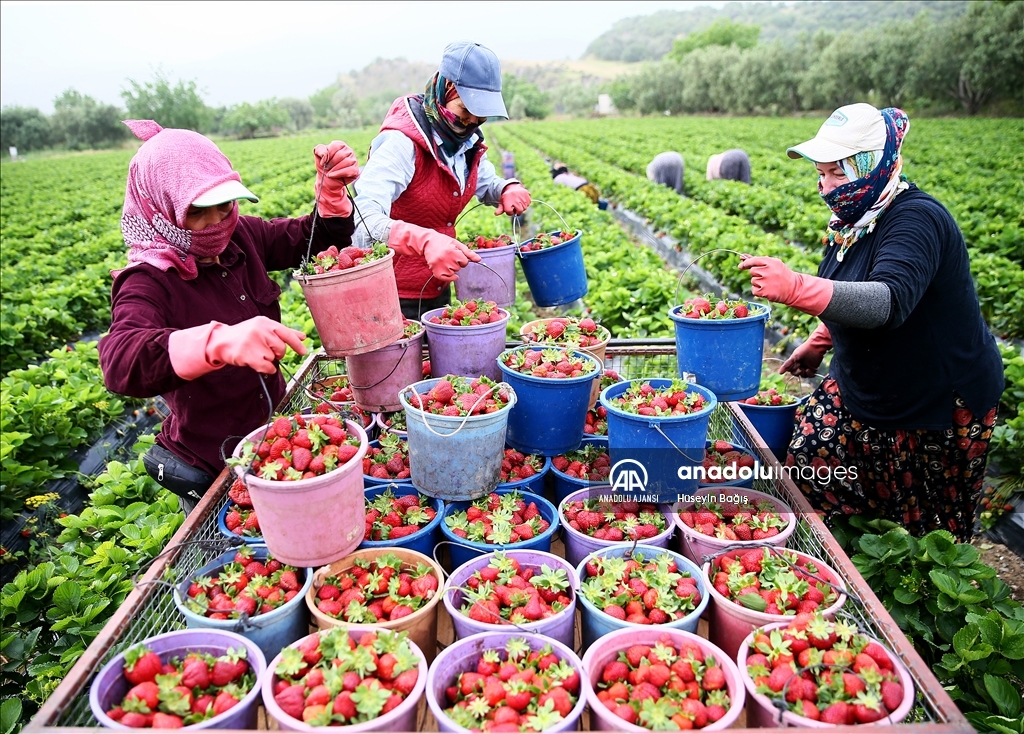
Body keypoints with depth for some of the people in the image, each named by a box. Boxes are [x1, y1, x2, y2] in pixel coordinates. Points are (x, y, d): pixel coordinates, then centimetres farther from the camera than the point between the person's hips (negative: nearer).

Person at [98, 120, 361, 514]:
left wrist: (332, 189, -18)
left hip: (274, 431, 6)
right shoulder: (148, 283, -23)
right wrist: (219, 342, -61)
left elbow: (318, 238, 5)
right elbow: (120, 362, -42)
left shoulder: (240, 238, -5)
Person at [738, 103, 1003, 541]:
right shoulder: (853, 220, 3)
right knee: (806, 472, 1)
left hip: (938, 405, -8)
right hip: (862, 388, 8)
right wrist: (819, 343, 23)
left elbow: (890, 303, -43)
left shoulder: (915, 220, -24)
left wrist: (795, 288, -53)